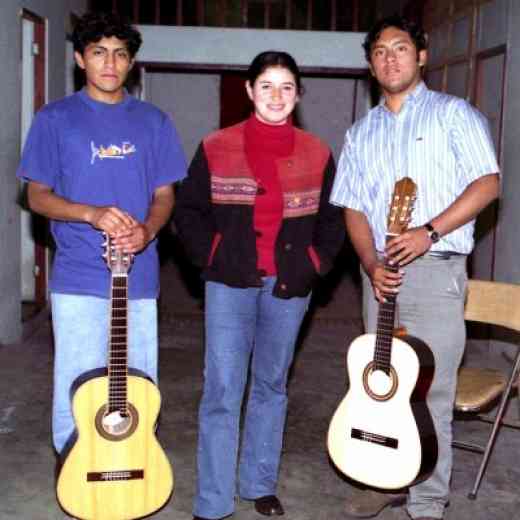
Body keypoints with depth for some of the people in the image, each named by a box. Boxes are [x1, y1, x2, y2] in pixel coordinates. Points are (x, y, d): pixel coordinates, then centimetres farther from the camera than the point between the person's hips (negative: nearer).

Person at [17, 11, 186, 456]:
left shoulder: (153, 121, 10)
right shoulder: (55, 119, 3)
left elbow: (164, 194, 10)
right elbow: (38, 196, 1)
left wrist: (147, 230, -13)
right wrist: (92, 214, -18)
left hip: (139, 277, 2)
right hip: (78, 278, -2)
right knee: (77, 391, 3)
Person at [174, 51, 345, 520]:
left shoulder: (316, 154, 3)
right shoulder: (217, 148, -2)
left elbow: (333, 218, 13)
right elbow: (188, 210, 5)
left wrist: (317, 263, 3)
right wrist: (209, 258, -4)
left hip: (290, 286, 2)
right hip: (230, 284, -2)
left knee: (271, 386, 13)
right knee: (222, 391, -3)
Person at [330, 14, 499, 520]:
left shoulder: (453, 113, 2)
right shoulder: (360, 133, 16)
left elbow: (487, 182, -7)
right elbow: (353, 207, 12)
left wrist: (429, 231, -18)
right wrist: (371, 264, -5)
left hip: (435, 270, -5)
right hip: (380, 273, 5)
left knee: (429, 392, -4)